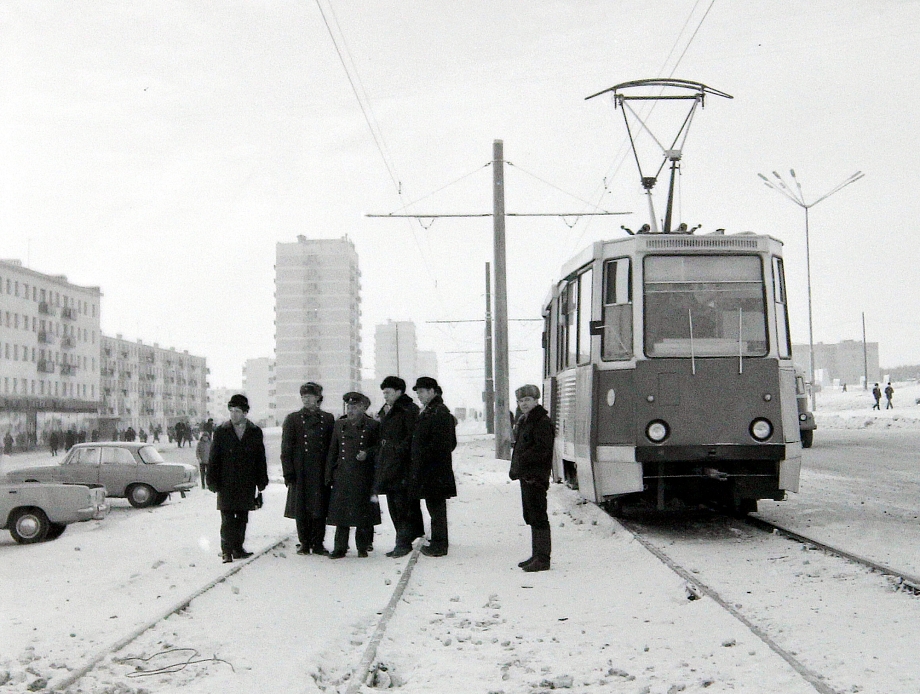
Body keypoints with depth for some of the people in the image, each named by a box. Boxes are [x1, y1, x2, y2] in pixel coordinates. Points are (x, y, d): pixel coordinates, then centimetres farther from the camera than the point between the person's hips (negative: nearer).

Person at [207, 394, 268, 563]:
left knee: (242, 518, 8)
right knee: (227, 519, -4)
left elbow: (260, 459, 9)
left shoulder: (255, 432, 6)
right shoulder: (221, 432, 2)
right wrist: (213, 481, -3)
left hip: (247, 485, 2)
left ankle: (237, 548, 17)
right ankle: (227, 551, 0)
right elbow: (213, 459, 2)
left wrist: (261, 481, 5)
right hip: (226, 484, -2)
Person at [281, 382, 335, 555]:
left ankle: (318, 544, 10)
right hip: (300, 473, -1)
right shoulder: (293, 419, 6)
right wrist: (288, 472, -5)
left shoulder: (327, 419, 10)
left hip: (321, 473, 1)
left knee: (320, 508, 2)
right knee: (301, 510, 2)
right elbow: (286, 448, 2)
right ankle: (305, 544, 11)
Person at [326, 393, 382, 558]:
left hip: (364, 478, -3)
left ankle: (363, 547, 12)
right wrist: (329, 475, 9)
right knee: (341, 512, 1)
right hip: (343, 476, 3)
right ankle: (340, 548, 6)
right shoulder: (339, 425, 13)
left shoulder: (373, 426, 2)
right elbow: (333, 451, 14)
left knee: (363, 513, 1)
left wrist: (368, 453, -14)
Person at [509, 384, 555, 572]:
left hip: (535, 477, -10)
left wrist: (520, 462, -18)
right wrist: (515, 468, 9)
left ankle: (543, 558, -6)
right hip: (526, 476, 10)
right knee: (531, 516, 14)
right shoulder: (523, 421, 19)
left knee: (538, 516, -8)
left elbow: (542, 449, -20)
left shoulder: (542, 422, -12)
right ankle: (537, 555, 22)